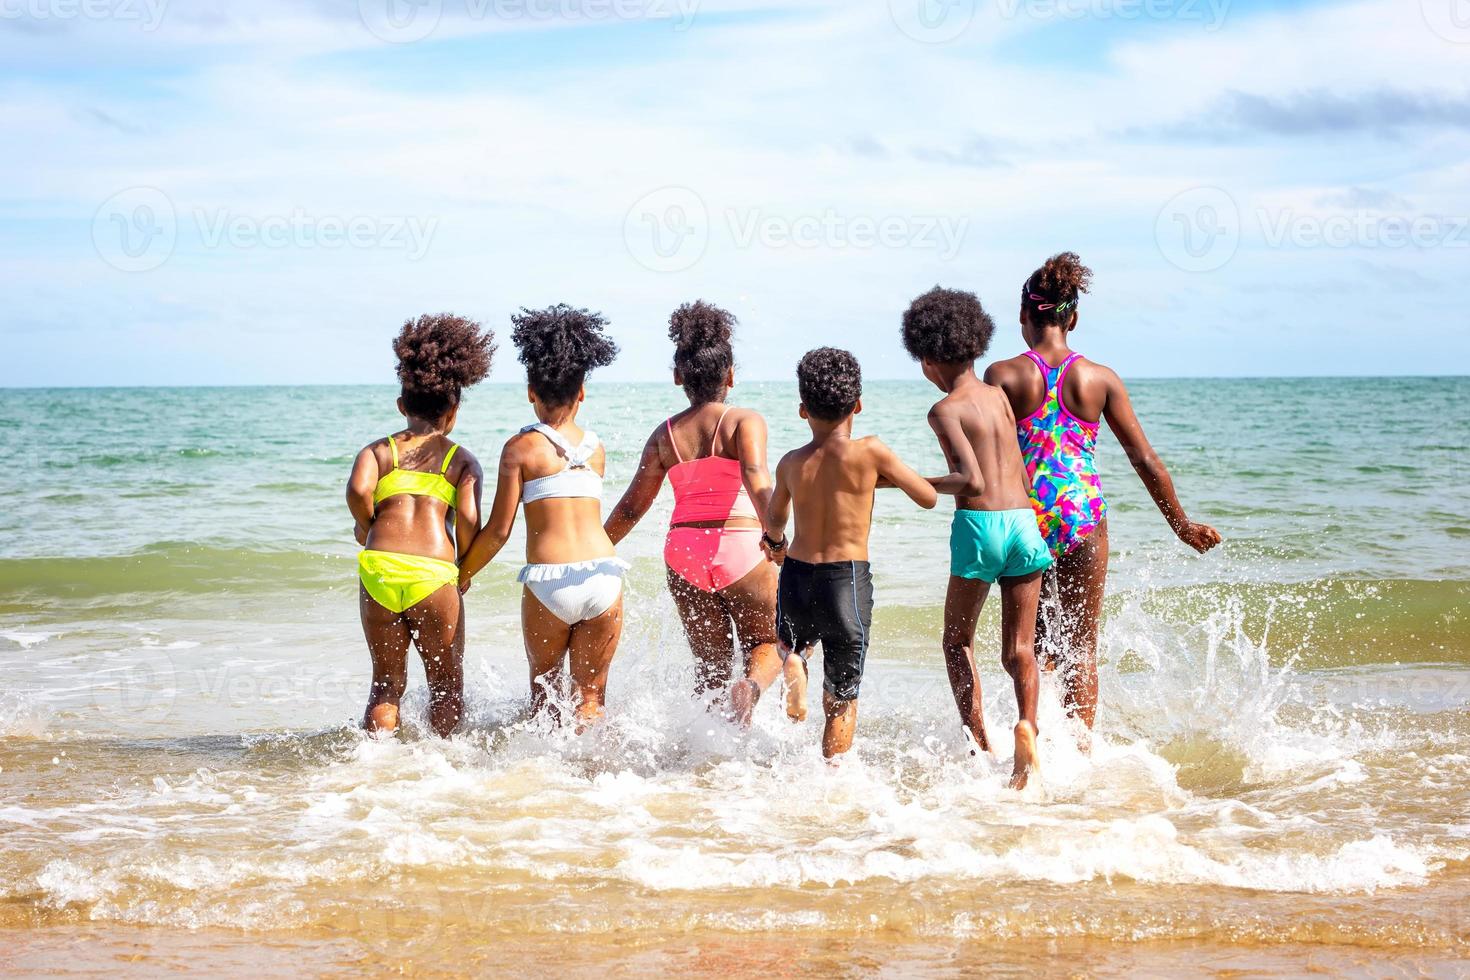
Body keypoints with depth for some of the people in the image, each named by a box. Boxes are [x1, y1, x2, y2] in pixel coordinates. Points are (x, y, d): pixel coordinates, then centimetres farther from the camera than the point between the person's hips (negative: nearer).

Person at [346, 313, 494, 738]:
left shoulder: (378, 450, 14)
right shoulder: (463, 460, 12)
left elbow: (357, 490, -7)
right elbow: (468, 517, -4)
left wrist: (366, 529, 11)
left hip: (378, 571, 2)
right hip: (434, 573, -2)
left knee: (386, 684, 15)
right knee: (447, 684, 13)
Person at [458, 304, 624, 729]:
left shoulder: (521, 447, 0)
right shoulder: (596, 448, 10)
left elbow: (498, 530, -1)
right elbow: (582, 512, 13)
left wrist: (462, 574, 11)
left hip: (548, 582, -2)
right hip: (603, 575, 2)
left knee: (544, 689, 18)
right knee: (590, 695, 10)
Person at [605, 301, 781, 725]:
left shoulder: (665, 434, 7)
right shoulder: (745, 421, -3)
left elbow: (631, 507, 9)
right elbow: (755, 476, -21)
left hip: (684, 554, 3)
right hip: (740, 547, -3)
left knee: (711, 666, 14)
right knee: (769, 642, 13)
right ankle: (751, 685, -21)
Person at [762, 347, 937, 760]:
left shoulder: (791, 463, 3)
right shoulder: (870, 452, -8)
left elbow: (774, 521, 21)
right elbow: (928, 497, 1)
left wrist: (775, 542, 44)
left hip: (796, 576, 2)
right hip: (848, 582, -2)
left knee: (792, 641, 35)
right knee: (842, 701, 11)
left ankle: (793, 664, 4)